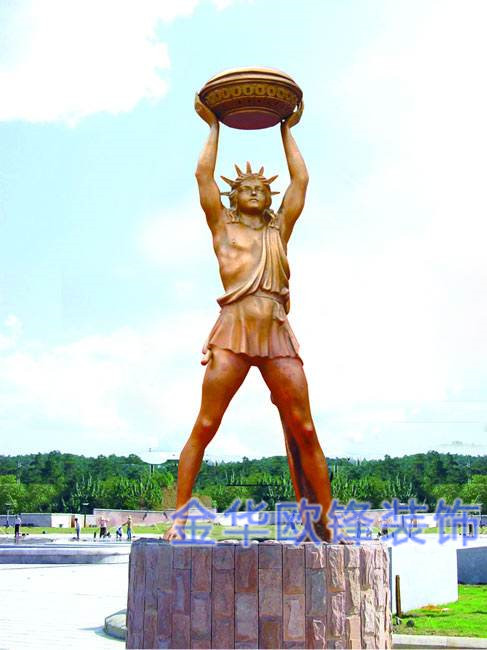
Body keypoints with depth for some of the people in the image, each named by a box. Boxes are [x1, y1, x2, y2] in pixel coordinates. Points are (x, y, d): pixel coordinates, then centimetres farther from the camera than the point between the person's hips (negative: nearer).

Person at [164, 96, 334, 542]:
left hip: (278, 334, 2)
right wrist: (213, 128, 26)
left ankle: (324, 525, 1)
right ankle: (179, 517, -4)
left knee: (305, 431, -4)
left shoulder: (280, 228, 24)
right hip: (234, 330, -2)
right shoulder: (223, 225, 19)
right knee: (205, 426, -9)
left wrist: (287, 131, 33)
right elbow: (203, 174, 14)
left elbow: (301, 180, 23)